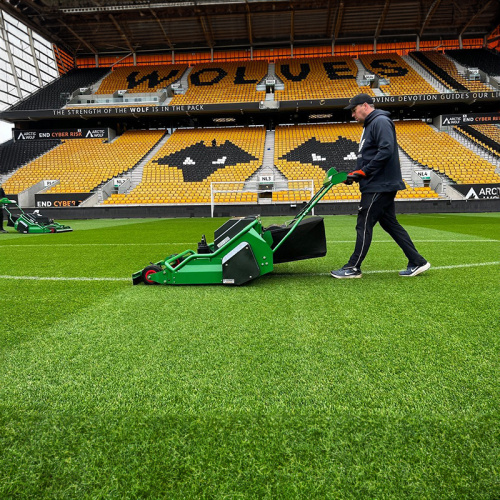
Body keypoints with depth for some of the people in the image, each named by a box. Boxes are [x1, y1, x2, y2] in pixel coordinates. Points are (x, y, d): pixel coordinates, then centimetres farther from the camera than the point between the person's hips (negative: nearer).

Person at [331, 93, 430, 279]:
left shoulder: (381, 122, -10)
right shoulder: (369, 126, 21)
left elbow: (386, 150, -23)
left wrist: (363, 172, -21)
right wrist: (355, 174, 8)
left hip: (380, 186, -10)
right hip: (378, 185, 10)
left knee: (364, 225, -6)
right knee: (390, 223, 11)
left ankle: (353, 268, 3)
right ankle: (417, 262, 17)